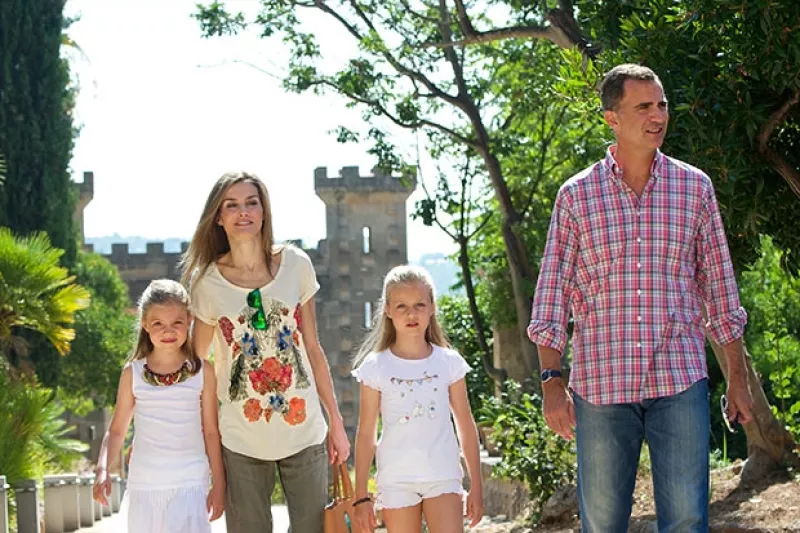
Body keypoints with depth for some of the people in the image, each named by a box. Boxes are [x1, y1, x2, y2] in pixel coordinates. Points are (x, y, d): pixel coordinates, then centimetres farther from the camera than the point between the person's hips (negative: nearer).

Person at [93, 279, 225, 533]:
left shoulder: (202, 372, -1)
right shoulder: (133, 373, 2)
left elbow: (211, 432, 5)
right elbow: (116, 431, 7)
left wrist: (218, 484, 4)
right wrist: (102, 470, -8)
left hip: (189, 485, -2)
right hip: (144, 484, 2)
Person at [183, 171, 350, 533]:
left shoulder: (295, 265, 1)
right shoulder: (208, 283, -3)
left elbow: (313, 348, 7)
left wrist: (336, 421, 7)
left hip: (304, 432, 1)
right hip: (242, 442, -1)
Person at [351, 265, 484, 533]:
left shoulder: (448, 362, 3)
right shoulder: (376, 367, 0)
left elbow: (466, 427, 8)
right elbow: (365, 434, 3)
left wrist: (476, 486, 7)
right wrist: (361, 496, 1)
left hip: (443, 478, 0)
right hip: (396, 480, 0)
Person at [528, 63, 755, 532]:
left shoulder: (695, 187, 8)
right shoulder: (577, 195, 5)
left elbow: (719, 283, 12)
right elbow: (552, 290, 5)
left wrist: (737, 378, 11)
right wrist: (552, 382, -3)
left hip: (680, 381, 0)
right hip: (601, 383, 0)